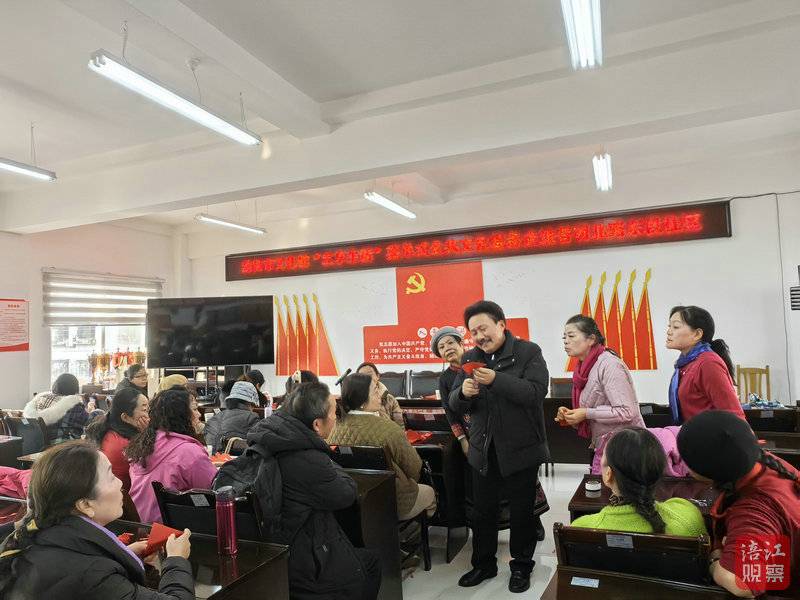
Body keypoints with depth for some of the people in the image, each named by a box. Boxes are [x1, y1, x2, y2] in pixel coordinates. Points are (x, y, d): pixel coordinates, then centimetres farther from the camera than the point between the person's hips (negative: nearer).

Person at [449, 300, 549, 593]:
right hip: (484, 449, 4)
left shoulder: (528, 352, -8)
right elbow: (456, 405, 3)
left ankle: (521, 566, 32)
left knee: (521, 511, 11)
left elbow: (537, 391, -22)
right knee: (482, 510, 14)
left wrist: (497, 379, -31)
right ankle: (483, 563, 34)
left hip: (520, 448, -4)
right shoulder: (469, 359, 4)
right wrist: (463, 392, -21)